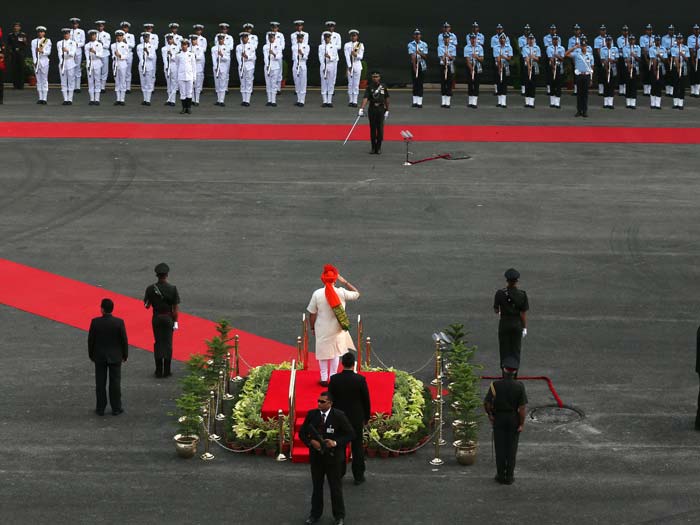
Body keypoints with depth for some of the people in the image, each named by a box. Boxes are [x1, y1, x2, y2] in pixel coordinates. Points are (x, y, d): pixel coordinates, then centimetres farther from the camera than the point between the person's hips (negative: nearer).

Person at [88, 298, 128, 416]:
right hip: (115, 357, 0)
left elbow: (90, 340, -5)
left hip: (99, 357, 0)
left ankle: (100, 408, 13)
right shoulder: (119, 322, -13)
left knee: (100, 383, 8)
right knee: (115, 383, 7)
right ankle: (116, 408, 11)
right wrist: (125, 355, 7)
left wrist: (91, 355, 9)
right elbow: (124, 340, -7)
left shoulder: (95, 322, -13)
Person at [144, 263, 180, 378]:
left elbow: (147, 305, -2)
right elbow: (176, 308, -10)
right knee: (168, 343, 8)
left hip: (156, 318, 1)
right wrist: (175, 322, -3)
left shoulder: (151, 289, -9)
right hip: (168, 318, -1)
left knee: (158, 343, 11)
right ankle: (166, 371, 11)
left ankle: (159, 371, 10)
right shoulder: (172, 289, -12)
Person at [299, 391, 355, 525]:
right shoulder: (311, 414, -4)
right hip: (316, 456, 3)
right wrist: (310, 442, -16)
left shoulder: (339, 416, -12)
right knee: (317, 486, 14)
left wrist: (336, 442, -22)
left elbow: (350, 434, -8)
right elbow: (302, 432, 3)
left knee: (336, 487, 7)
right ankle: (315, 514, 28)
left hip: (332, 457, -3)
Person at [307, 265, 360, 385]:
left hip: (322, 329, -1)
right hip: (337, 329, 1)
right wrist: (345, 282, 2)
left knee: (323, 353, 15)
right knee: (335, 353, 18)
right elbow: (357, 294, 3)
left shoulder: (317, 294, -17)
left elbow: (312, 314, -9)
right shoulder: (341, 293, -15)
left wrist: (312, 328, 7)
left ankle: (324, 379, 21)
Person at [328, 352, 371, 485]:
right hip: (356, 419, -1)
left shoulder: (334, 379, -12)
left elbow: (330, 399, -4)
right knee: (357, 447, 8)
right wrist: (366, 417, 7)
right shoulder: (360, 380, -15)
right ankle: (358, 476, 12)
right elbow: (366, 400, -7)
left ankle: (339, 473, 23)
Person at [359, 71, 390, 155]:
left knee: (380, 128, -2)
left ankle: (379, 148, 6)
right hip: (372, 109, 0)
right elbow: (365, 98, -15)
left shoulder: (383, 86, 4)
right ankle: (373, 148, 13)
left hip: (381, 108, 0)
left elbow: (386, 98, 12)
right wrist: (361, 109, -28)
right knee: (372, 128, 4)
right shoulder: (370, 86, -3)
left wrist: (387, 110, 12)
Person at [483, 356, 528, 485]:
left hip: (498, 418, 0)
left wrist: (490, 414, 7)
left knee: (500, 447, 11)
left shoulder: (495, 385, -15)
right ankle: (509, 476, 14)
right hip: (514, 419, 0)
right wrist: (522, 424, -7)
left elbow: (486, 403, -12)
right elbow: (523, 407, -15)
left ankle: (501, 475, 16)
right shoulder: (519, 386, -16)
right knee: (512, 448, 10)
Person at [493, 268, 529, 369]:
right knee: (516, 349, 11)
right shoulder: (522, 294, -9)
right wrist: (525, 328, 2)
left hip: (504, 323, -1)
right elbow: (523, 313, -7)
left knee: (504, 349, 10)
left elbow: (496, 310, -2)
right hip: (517, 324, 1)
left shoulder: (500, 293, -11)